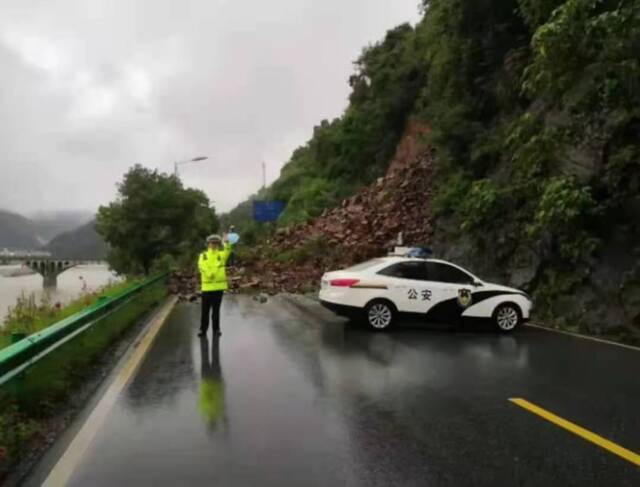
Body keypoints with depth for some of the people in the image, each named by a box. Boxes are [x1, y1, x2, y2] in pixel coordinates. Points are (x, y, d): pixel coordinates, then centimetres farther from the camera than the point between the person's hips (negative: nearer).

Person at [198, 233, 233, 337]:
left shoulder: (221, 255, 6)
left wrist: (226, 242, -34)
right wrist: (208, 273, -27)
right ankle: (203, 329, 14)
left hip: (219, 286, 0)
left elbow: (228, 250, -16)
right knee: (205, 310, 4)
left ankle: (216, 329, 17)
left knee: (216, 310, 8)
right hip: (207, 286, 0)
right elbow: (201, 266, -10)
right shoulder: (203, 256, 7)